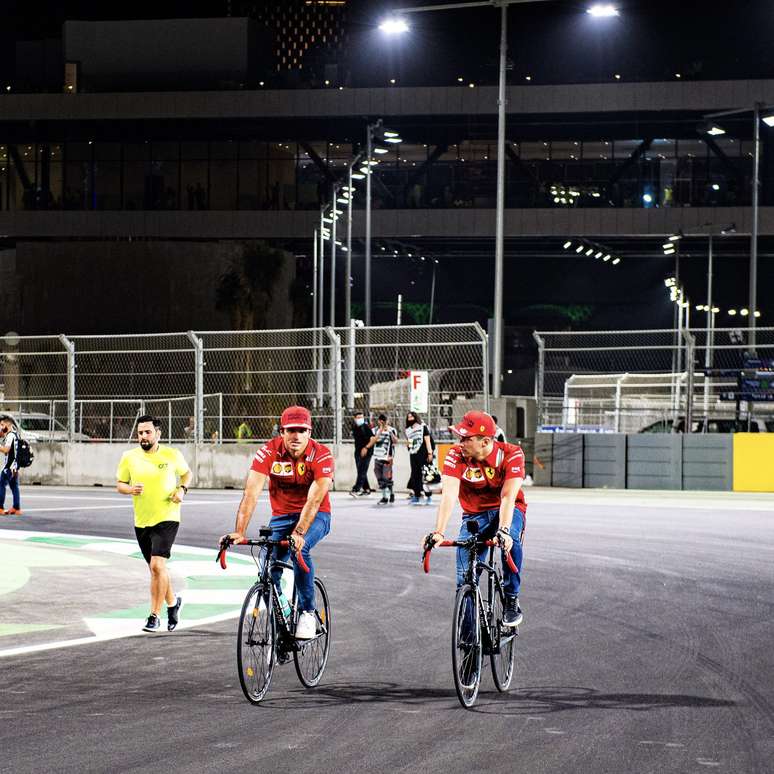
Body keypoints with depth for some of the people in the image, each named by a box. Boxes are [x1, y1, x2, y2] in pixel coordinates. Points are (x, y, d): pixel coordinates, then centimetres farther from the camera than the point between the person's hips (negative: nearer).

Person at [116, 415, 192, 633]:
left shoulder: (172, 455, -4)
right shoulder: (129, 457, 0)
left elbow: (186, 473, 14)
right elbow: (120, 483, 9)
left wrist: (182, 489, -5)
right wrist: (130, 489, -12)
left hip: (166, 519, -4)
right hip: (141, 522, 4)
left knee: (157, 565, -18)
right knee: (156, 568, 15)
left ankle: (154, 616, -11)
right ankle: (173, 602, 41)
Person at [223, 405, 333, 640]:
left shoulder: (321, 455, -21)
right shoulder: (269, 452, -17)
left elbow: (314, 500, -29)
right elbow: (251, 493, -24)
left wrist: (299, 533, -43)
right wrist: (239, 532, -35)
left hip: (316, 517, -3)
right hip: (281, 517, 3)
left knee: (300, 550, -33)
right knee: (269, 572, -14)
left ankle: (308, 613, -19)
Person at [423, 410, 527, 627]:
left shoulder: (511, 454, -24)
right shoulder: (456, 456, -20)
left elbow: (508, 497, -33)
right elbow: (449, 495, -30)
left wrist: (503, 530, -49)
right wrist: (438, 533, -44)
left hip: (508, 510, -2)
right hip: (475, 514, 2)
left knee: (510, 540, -36)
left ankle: (512, 601, -20)